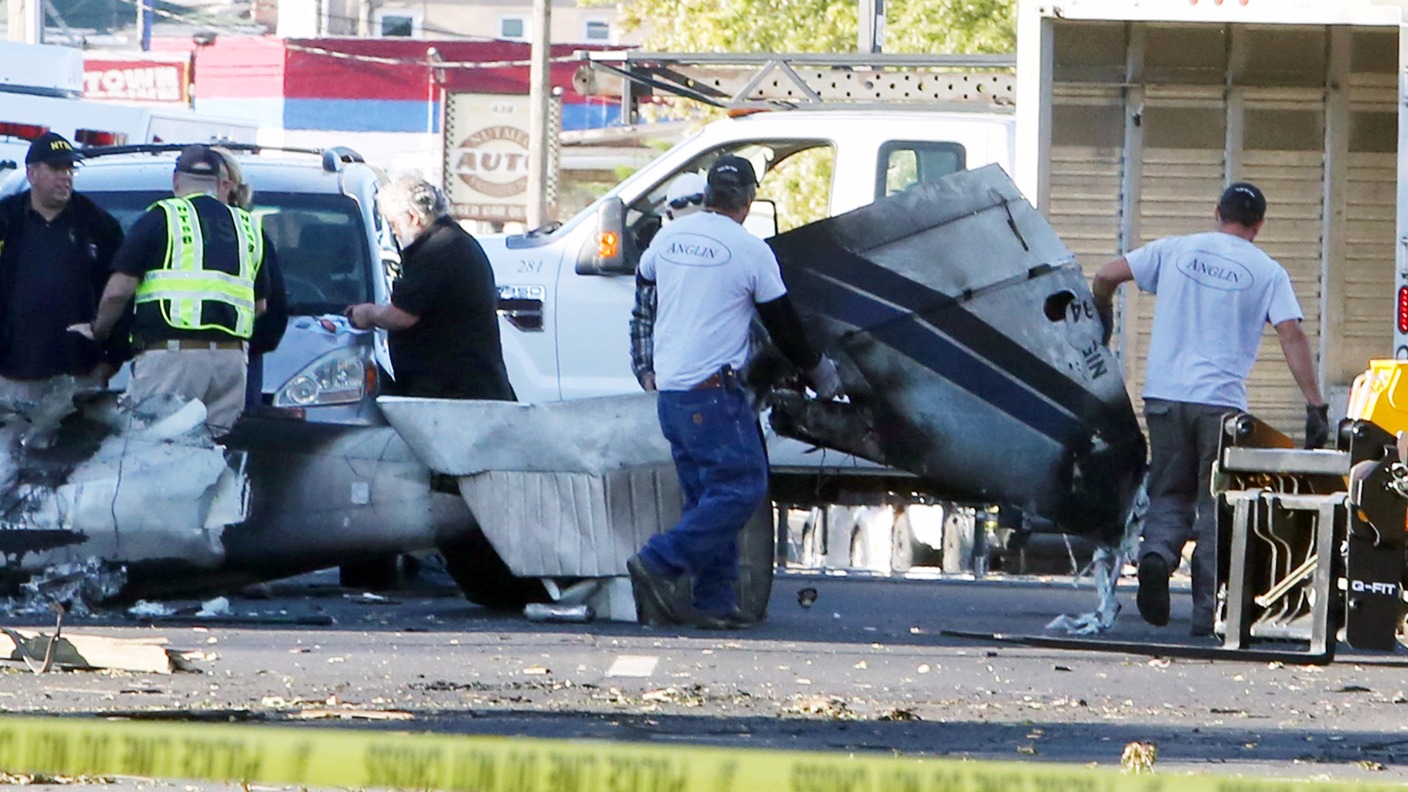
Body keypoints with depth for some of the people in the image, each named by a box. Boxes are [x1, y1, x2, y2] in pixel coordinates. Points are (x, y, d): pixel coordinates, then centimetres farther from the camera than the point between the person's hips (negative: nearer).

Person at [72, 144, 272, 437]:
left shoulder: (160, 218, 3)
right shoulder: (249, 227, 17)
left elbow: (118, 291, -1)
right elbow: (261, 305, 19)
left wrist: (97, 330, 17)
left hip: (172, 356, -4)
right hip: (232, 358, 5)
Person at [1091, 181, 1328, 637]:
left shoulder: (1176, 251, 10)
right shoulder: (1267, 272, 4)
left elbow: (1106, 277, 5)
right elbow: (1292, 336, -6)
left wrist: (1102, 319, 25)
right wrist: (1315, 406, -7)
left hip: (1165, 394, 2)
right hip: (1221, 399, -2)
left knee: (1170, 495, 15)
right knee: (1216, 507, 6)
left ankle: (1157, 552, -16)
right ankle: (1208, 611, 1)